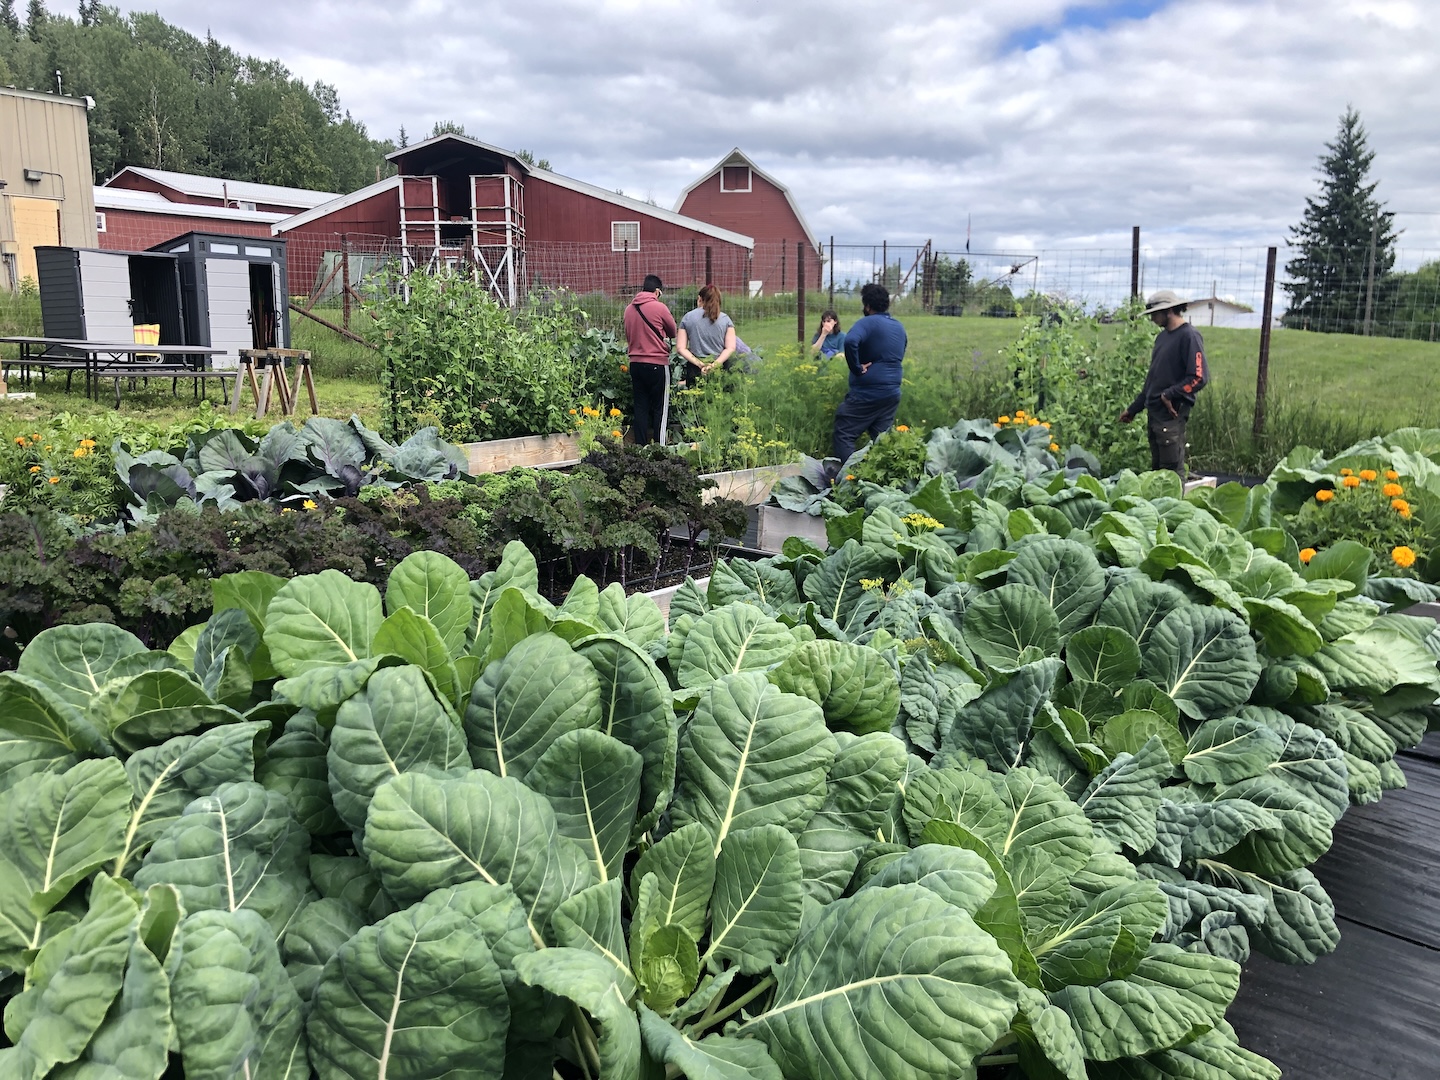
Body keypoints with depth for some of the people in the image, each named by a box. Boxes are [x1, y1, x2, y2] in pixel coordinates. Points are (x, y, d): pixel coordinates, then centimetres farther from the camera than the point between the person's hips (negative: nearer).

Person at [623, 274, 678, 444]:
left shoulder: (629, 309, 5)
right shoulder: (659, 307, -10)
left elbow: (628, 336, 12)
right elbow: (673, 331, 3)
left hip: (635, 363, 5)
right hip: (657, 363, -5)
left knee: (640, 407, 10)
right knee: (659, 408, 2)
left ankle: (641, 447, 11)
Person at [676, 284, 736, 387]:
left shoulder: (688, 317, 5)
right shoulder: (725, 319, 6)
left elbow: (680, 348, -1)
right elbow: (730, 348, -3)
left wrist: (699, 363, -8)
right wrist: (715, 364, -10)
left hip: (695, 370, 0)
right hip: (719, 370, 0)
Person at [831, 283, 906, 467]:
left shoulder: (868, 323, -13)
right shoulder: (899, 326, 13)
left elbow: (850, 341, -32)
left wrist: (857, 368, -21)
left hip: (867, 393, -8)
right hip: (892, 393, 8)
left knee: (844, 434, -4)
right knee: (882, 439, 11)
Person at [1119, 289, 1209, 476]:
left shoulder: (1189, 336, -11)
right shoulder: (1162, 337, 16)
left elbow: (1199, 378, -18)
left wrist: (1169, 395, -16)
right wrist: (1133, 409, 22)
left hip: (1171, 415, -9)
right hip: (1154, 414, 9)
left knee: (1173, 471, -5)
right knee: (1157, 469, 13)